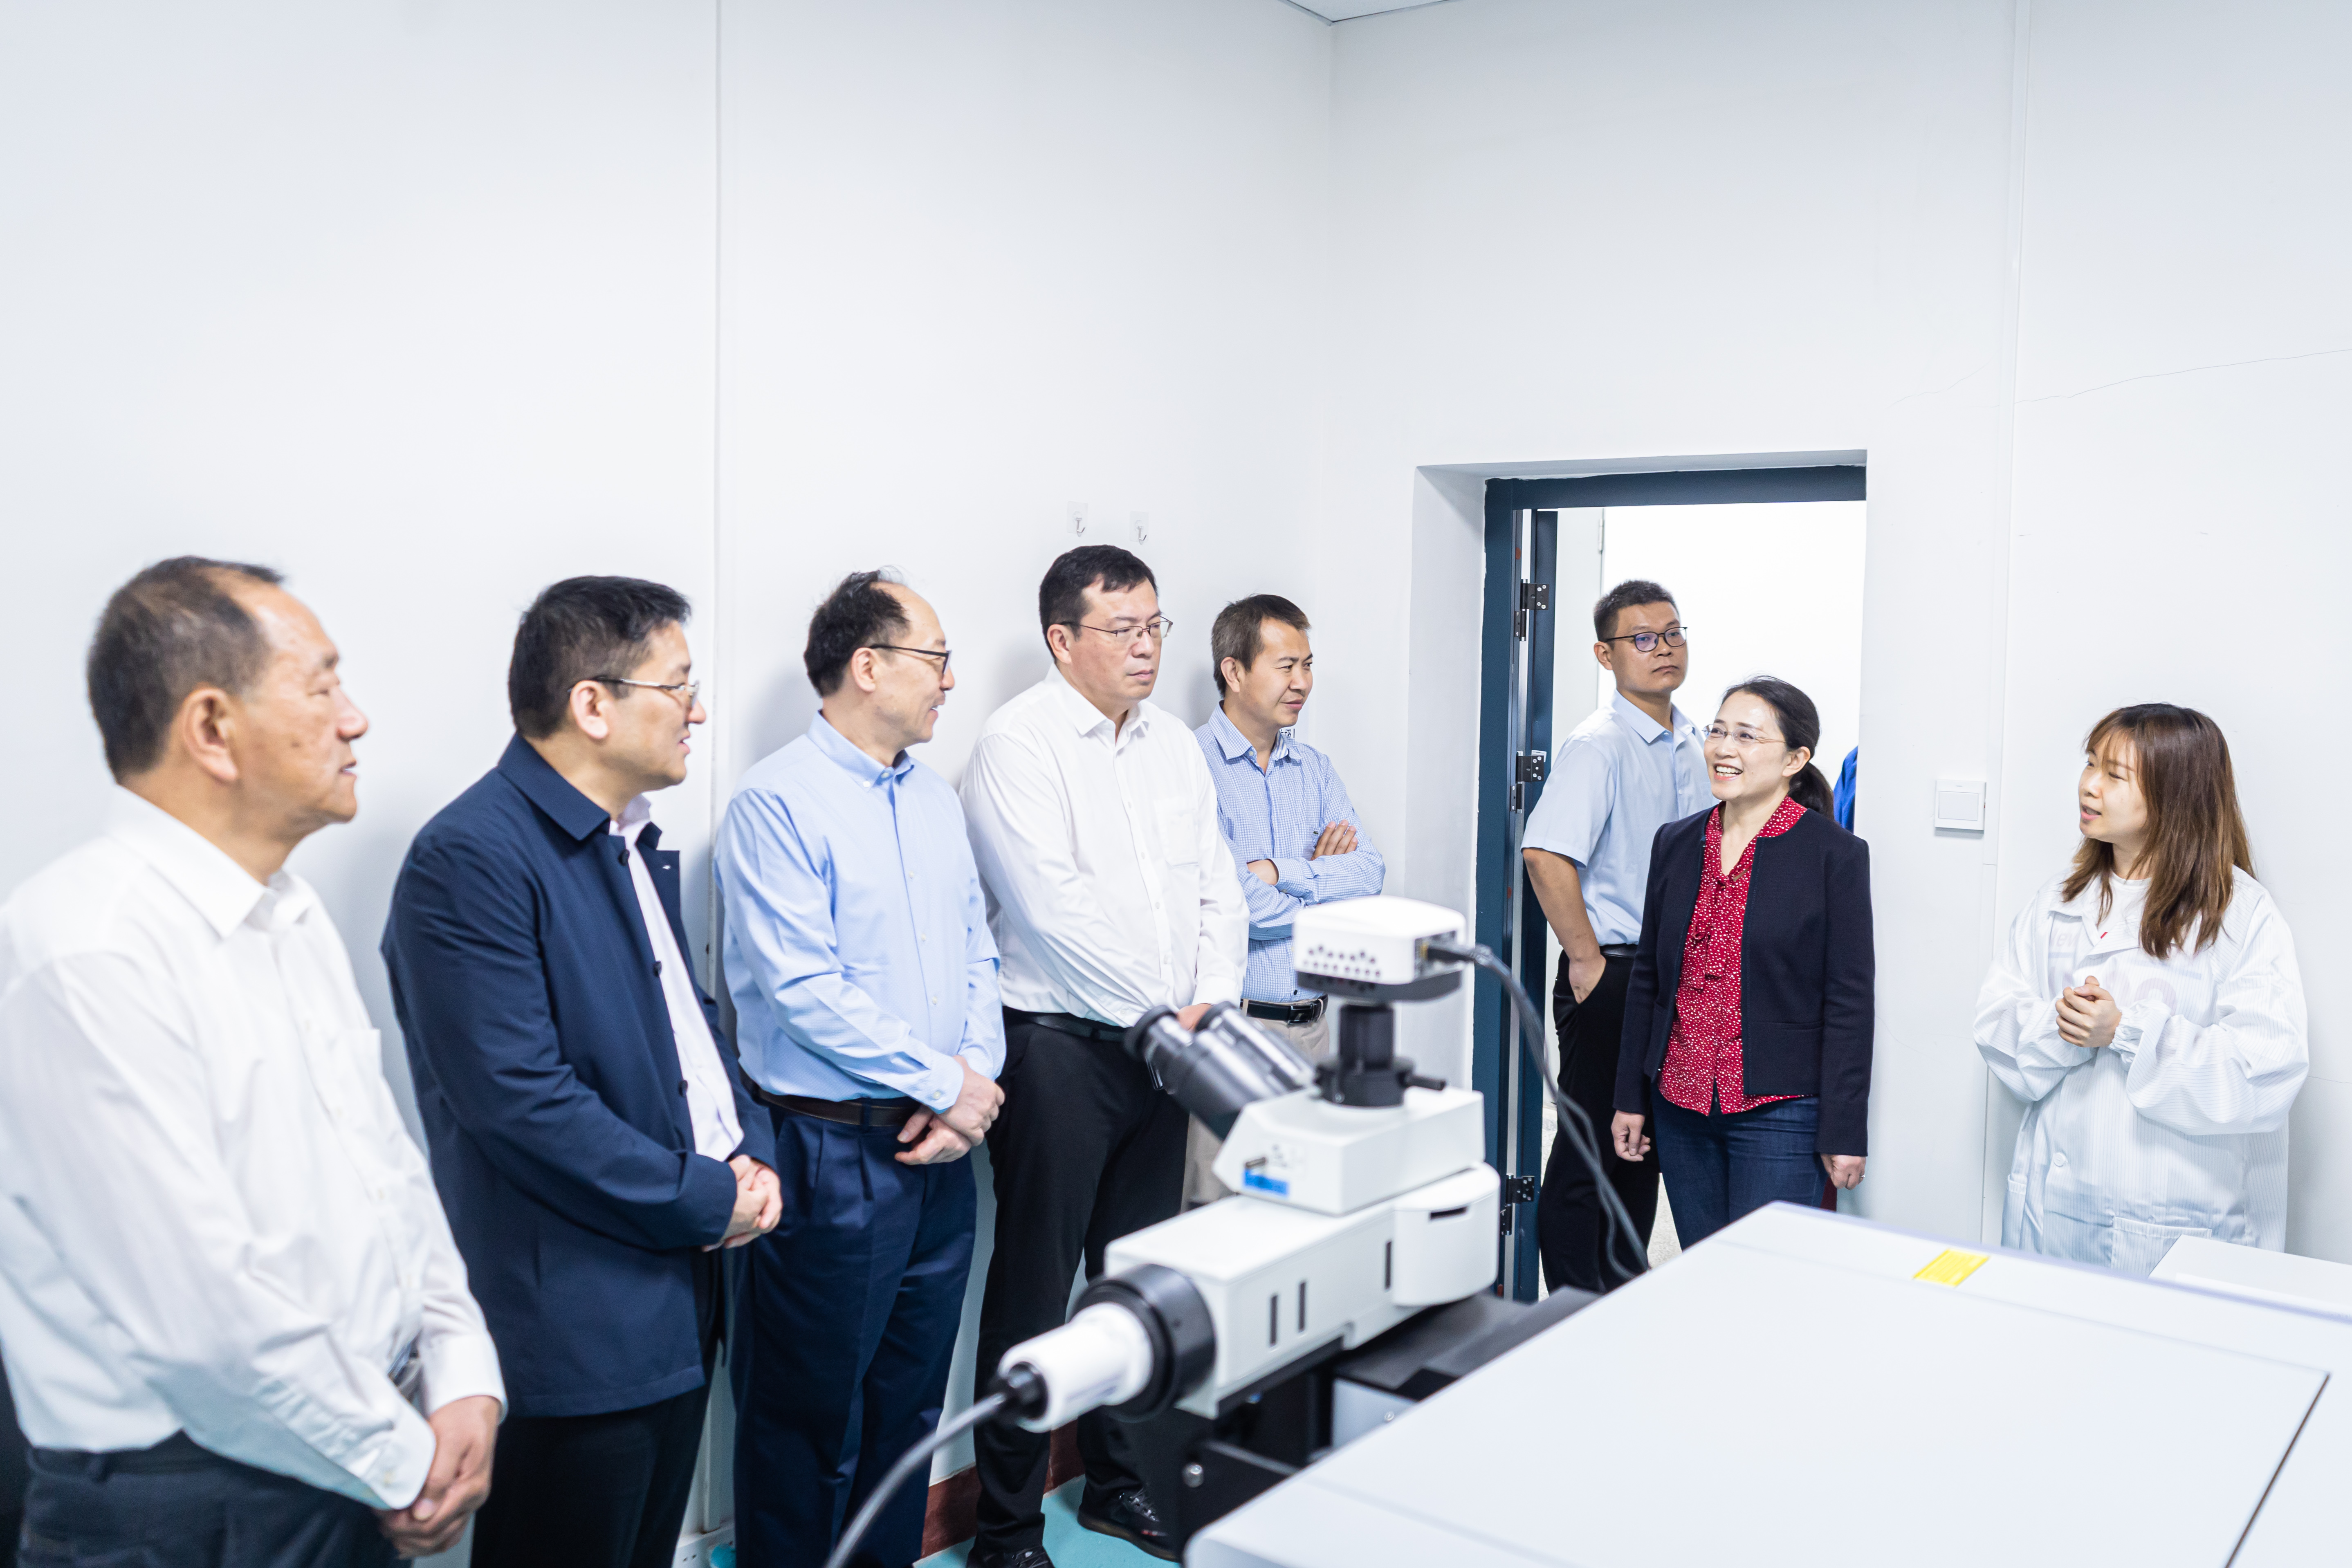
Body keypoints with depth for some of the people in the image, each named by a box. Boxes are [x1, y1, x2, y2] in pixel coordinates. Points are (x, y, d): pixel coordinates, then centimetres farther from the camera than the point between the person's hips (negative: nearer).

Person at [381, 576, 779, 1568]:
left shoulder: (633, 838, 10)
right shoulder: (470, 860, -19)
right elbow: (520, 1099, -24)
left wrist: (751, 1152, 1)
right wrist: (705, 1199, -16)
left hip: (678, 1297, 9)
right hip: (577, 1326, -9)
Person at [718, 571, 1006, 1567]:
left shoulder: (936, 801, 10)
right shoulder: (777, 803, -13)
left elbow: (976, 954, 11)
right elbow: (802, 990, -20)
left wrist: (975, 1080, -5)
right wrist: (943, 1082, -15)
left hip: (939, 1149, 7)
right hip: (832, 1153, -7)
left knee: (910, 1404, 19)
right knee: (814, 1422, 7)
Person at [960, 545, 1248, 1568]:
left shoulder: (1174, 747, 12)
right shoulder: (1018, 745, -10)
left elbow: (1217, 889, 13)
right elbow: (1053, 907, -18)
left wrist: (1208, 1003, -2)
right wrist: (1158, 1016, -13)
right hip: (1059, 1048, -7)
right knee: (1035, 1289, 1)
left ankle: (1121, 1484, 32)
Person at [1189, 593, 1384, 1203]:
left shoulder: (1315, 769, 15)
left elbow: (1370, 873, 2)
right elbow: (1229, 901, -18)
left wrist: (1282, 873, -12)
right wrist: (1323, 878, -1)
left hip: (1318, 1023, 6)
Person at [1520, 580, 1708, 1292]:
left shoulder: (1691, 746, 11)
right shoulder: (1598, 745, -14)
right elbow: (1545, 853, -27)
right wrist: (1587, 962, -21)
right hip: (1612, 977, -8)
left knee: (1645, 1149, 16)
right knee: (1591, 1155, 0)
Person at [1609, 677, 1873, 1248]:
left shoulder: (1835, 854, -6)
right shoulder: (1676, 843, 8)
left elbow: (1850, 1001, -7)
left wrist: (1843, 1131, -8)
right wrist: (1631, 1097, 12)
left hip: (1778, 1113, -5)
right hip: (1680, 1107, 5)